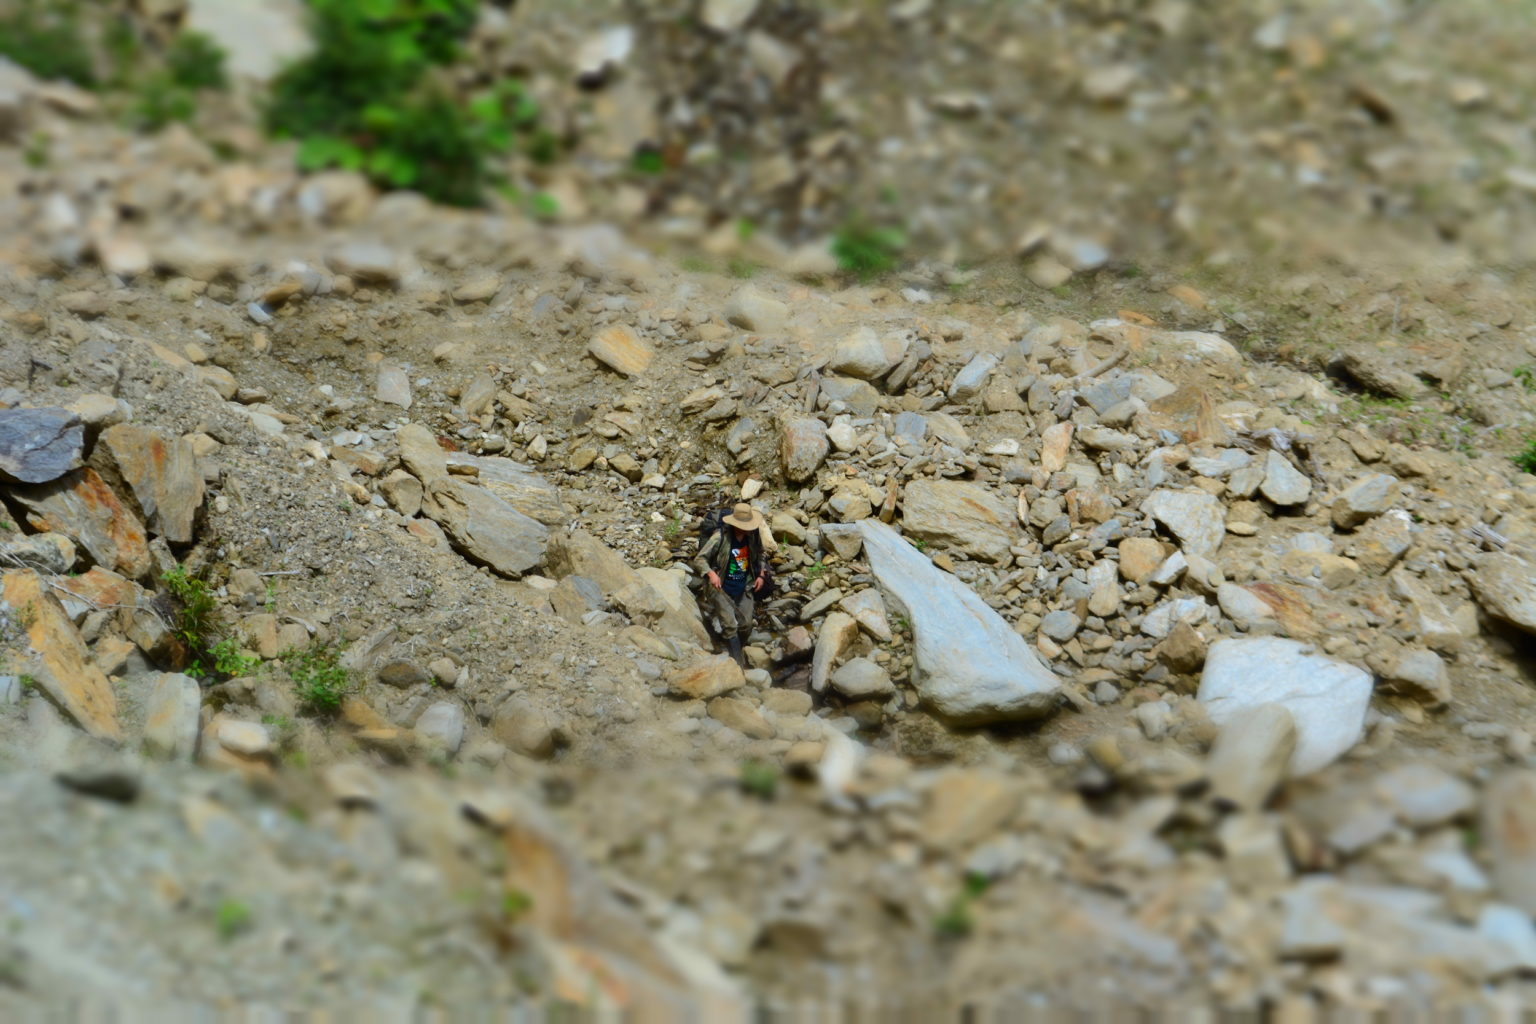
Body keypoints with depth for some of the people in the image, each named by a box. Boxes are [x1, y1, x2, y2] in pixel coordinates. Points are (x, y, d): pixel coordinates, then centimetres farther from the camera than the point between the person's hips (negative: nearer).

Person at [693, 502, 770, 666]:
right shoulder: (720, 537, -19)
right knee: (730, 627, -11)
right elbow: (699, 560, -15)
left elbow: (760, 556, 17)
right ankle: (739, 664, -8)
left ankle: (736, 651, 30)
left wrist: (762, 575, 2)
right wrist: (710, 573, -33)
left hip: (745, 589, 4)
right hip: (723, 589, -4)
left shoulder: (753, 536, -4)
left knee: (746, 625, 4)